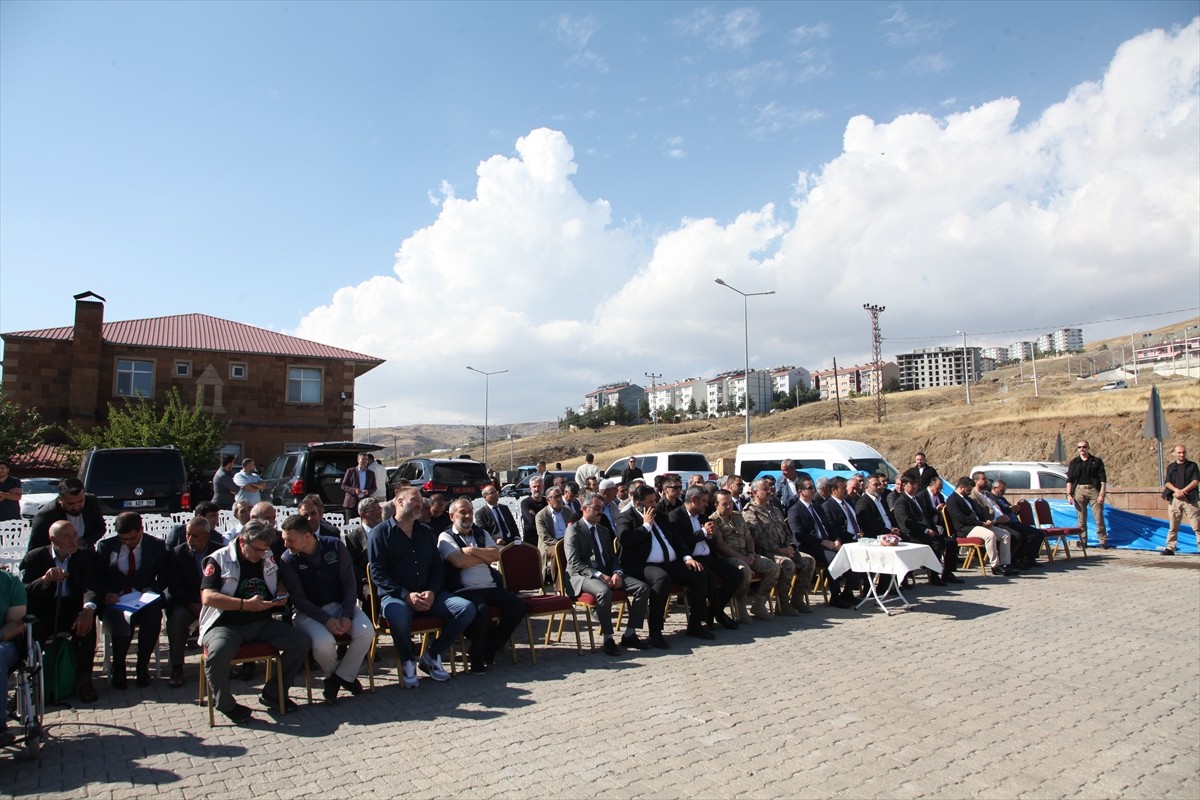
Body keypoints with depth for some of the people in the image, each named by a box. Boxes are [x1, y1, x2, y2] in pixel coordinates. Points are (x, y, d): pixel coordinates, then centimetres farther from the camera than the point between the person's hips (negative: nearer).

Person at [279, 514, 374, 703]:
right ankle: (339, 674, 3)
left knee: (366, 632, -26)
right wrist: (326, 619, -22)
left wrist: (347, 616, -16)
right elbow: (298, 598, -10)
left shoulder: (335, 546, -7)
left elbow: (350, 584, -4)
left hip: (341, 604, 2)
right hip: (309, 611, -2)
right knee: (324, 643, -32)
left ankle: (340, 677, -1)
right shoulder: (288, 560, -9)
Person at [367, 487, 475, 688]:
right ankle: (408, 662, -9)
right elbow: (377, 573, -6)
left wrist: (432, 592, -7)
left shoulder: (426, 532, 19)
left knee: (467, 608, -18)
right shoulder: (380, 532, 3)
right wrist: (406, 595, -17)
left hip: (428, 594, 5)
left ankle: (431, 656, 0)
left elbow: (438, 566, 14)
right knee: (398, 615, -40)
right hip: (394, 595, -5)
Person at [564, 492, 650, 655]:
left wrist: (617, 573, -5)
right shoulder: (574, 530, -3)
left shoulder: (604, 530, 21)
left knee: (642, 587, -13)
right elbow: (575, 563, -13)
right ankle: (608, 638, -24)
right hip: (581, 576, -7)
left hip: (606, 574, 7)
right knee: (604, 591, -39)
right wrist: (599, 575, -23)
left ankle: (629, 634, -8)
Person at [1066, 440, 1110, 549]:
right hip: (1079, 491, 2)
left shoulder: (1096, 461, 5)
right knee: (1081, 519, 5)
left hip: (1094, 490, -2)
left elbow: (1103, 479, 2)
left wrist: (1102, 494, -7)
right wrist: (1069, 494, 1)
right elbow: (1069, 480, 10)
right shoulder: (1074, 462, 11)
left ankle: (1103, 541, 3)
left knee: (1099, 518, -4)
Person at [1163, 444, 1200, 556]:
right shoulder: (1171, 467, 12)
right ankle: (1170, 548, 9)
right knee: (1173, 526, 6)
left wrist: (1183, 491, -14)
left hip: (1189, 498, -2)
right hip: (1174, 499, 2)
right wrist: (1176, 490, -15)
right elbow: (1167, 483, 5)